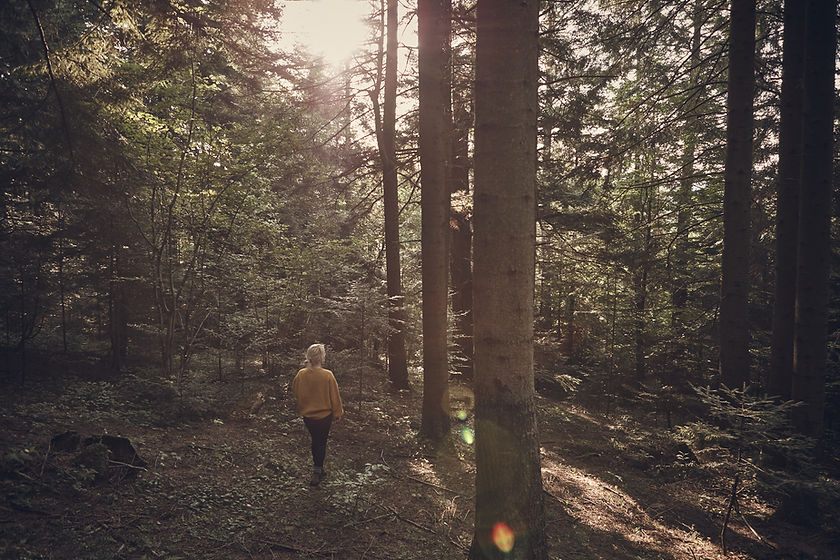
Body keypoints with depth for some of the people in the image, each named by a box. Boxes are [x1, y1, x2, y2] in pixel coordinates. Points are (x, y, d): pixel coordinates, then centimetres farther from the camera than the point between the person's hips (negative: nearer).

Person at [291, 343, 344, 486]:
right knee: (321, 442, 12)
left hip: (307, 415, 4)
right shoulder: (327, 375, -21)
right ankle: (317, 473, 14)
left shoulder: (301, 374, -11)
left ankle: (318, 471, 38)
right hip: (324, 415, -4)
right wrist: (337, 414, 1)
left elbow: (295, 392, 5)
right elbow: (335, 397, -13)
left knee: (316, 441, 23)